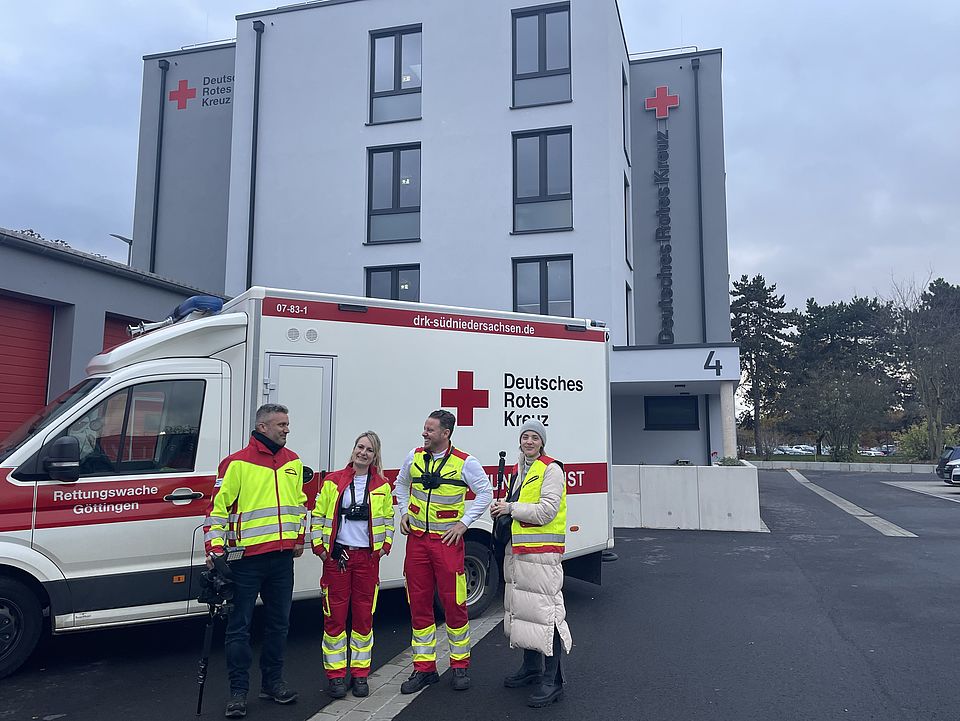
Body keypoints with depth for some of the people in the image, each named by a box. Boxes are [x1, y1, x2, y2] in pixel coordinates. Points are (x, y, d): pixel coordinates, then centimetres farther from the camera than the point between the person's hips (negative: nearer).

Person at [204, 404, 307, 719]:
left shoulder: (293, 462, 9)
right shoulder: (237, 463, -8)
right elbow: (218, 507, -8)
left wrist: (299, 538, 15)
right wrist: (215, 547, -14)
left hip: (282, 556, 5)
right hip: (247, 557, -5)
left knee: (278, 622, 14)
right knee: (240, 626, 3)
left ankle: (272, 681, 28)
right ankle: (238, 690, 15)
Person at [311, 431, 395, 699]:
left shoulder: (382, 486, 7)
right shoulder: (333, 481, 2)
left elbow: (388, 518, 14)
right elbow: (318, 515, 5)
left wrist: (385, 545, 4)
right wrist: (319, 546, -2)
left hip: (367, 557, 1)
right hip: (337, 556, -1)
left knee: (364, 616, 7)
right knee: (335, 615, 3)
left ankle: (360, 674, 20)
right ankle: (335, 674, 16)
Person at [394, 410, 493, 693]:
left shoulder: (464, 462, -8)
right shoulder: (414, 457, 4)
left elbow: (485, 492, -1)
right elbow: (401, 484, 22)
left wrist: (464, 523, -6)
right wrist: (404, 512, 9)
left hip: (447, 540, -4)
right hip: (417, 539, 4)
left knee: (454, 603, 0)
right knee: (419, 604, 9)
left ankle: (460, 666, 19)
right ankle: (424, 668, 21)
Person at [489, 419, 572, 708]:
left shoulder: (551, 469, -9)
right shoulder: (519, 470, 16)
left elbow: (546, 510, -18)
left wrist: (511, 508, -14)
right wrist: (502, 508, 7)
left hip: (542, 553, -9)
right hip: (518, 550, 9)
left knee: (545, 610, -8)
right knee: (523, 607, 16)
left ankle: (552, 681, 1)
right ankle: (531, 668, 31)